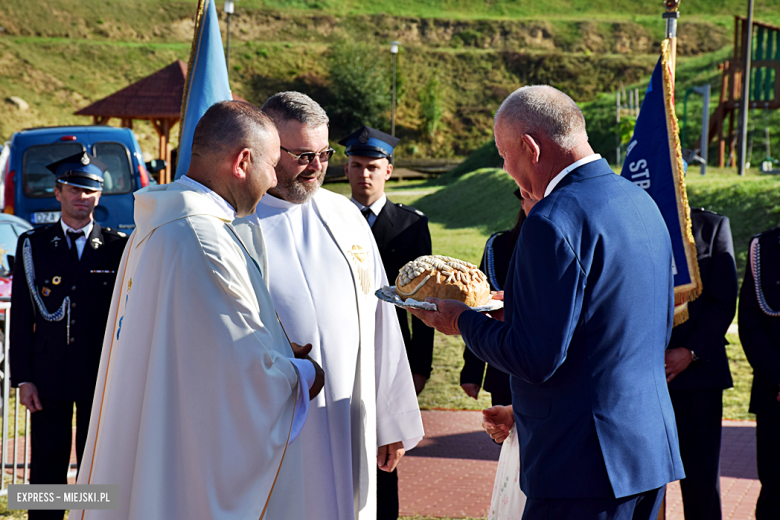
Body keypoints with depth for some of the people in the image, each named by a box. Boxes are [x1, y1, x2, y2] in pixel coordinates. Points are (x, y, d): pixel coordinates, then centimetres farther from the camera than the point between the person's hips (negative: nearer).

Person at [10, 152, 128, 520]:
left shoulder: (119, 247, 3)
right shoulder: (32, 244, 5)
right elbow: (22, 317, 3)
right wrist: (23, 378, -3)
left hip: (102, 376, 0)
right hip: (49, 375, 0)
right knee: (46, 469, 5)